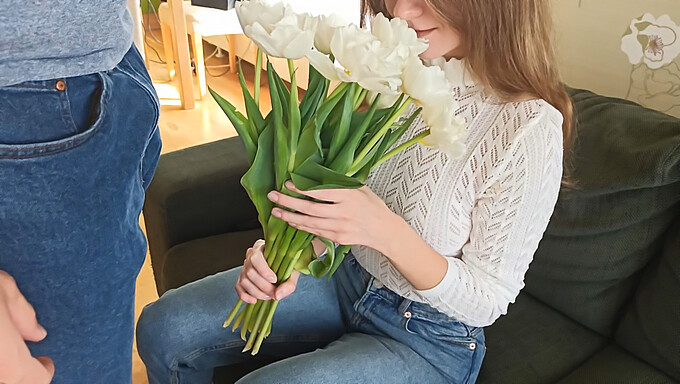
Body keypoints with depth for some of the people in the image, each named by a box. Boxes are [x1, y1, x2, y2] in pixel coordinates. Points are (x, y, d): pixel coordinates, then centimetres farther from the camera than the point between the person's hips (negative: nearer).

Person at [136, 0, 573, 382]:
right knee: (164, 328, -1)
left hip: (426, 338, -4)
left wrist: (388, 233, -35)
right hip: (346, 276, 5)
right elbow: (338, 196, 0)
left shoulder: (529, 128, -25)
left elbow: (487, 301, -18)